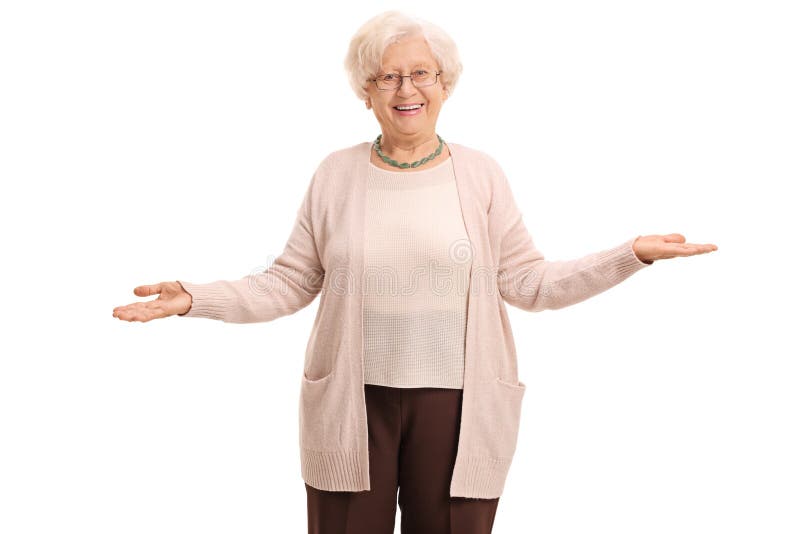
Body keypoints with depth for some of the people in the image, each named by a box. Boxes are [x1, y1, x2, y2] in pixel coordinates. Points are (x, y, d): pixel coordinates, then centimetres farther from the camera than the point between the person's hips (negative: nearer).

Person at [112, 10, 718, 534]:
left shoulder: (481, 173, 2)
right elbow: (291, 282, 4)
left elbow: (526, 281, 2)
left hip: (456, 405, 0)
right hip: (351, 404, 1)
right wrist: (196, 299, -6)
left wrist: (632, 254, -5)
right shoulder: (337, 173, 3)